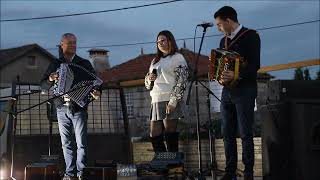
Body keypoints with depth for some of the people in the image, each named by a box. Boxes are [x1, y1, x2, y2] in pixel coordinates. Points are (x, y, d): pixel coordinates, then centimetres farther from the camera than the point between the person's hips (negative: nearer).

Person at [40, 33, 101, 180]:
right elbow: (43, 85, 12)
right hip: (62, 109, 2)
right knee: (66, 143, 4)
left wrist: (97, 92, -17)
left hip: (79, 108, -2)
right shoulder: (55, 65, 13)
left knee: (81, 143, -6)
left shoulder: (84, 63, 9)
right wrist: (50, 79, -10)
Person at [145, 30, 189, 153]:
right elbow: (147, 83, 27)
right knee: (154, 136, 3)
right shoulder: (155, 60, 23)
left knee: (170, 135, -8)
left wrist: (173, 101, -18)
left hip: (170, 101, -7)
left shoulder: (177, 58, 1)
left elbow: (181, 82, -9)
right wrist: (149, 78, 2)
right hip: (156, 101, 7)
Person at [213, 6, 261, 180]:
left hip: (244, 91, -7)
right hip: (227, 92, 7)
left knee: (245, 134, -5)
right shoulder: (224, 40, 18)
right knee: (228, 134, 5)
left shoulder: (250, 36, -4)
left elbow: (255, 65, -14)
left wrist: (237, 75, -28)